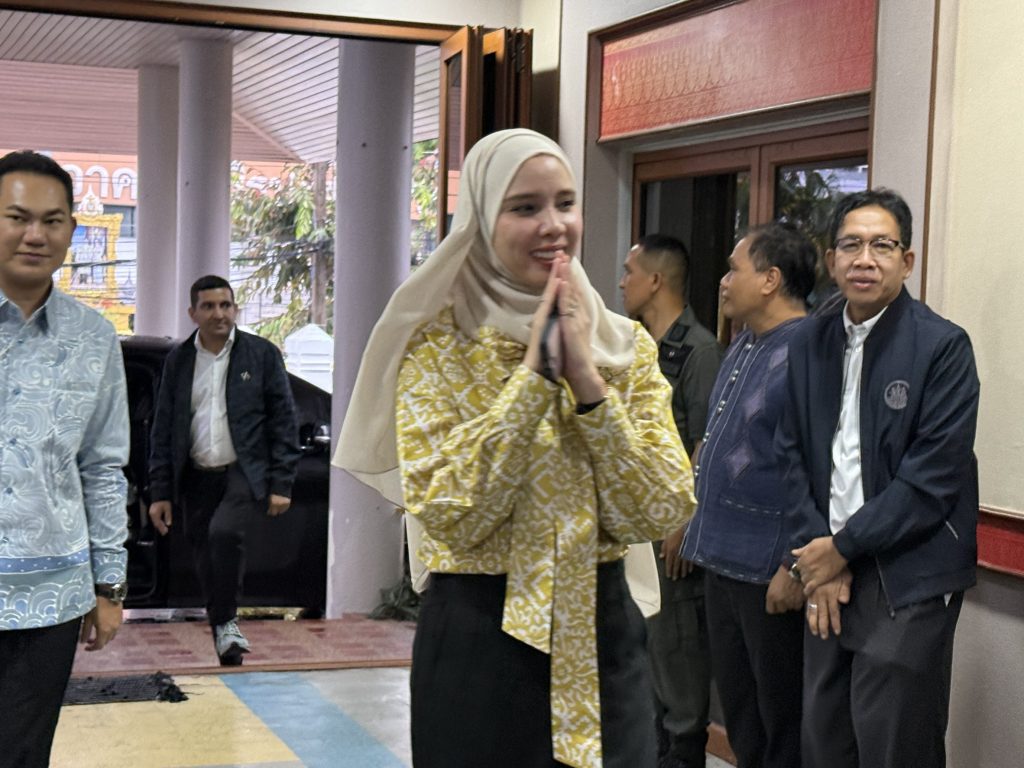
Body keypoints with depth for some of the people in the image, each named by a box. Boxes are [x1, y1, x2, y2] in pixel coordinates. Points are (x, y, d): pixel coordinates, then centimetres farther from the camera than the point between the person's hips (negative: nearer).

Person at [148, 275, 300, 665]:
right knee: (206, 560, 5)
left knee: (224, 532, -27)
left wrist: (281, 484, -6)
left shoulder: (262, 354, 1)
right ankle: (223, 635, 20)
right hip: (198, 476, 4)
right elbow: (163, 429, 9)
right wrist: (160, 492, 4)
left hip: (246, 471, -3)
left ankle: (226, 621, -9)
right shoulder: (178, 360, 8)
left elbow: (284, 421, 0)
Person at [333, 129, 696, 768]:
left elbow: (664, 515, -7)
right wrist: (535, 373, -19)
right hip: (478, 638, -3)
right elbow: (450, 514, -18)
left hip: (605, 633, 3)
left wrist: (589, 381, -15)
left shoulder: (628, 346, 3)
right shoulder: (437, 345, -6)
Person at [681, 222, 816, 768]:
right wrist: (698, 522, 19)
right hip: (724, 561, 9)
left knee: (782, 724, 4)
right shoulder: (742, 348, 13)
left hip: (771, 574, -9)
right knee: (739, 716, 18)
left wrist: (795, 567, -22)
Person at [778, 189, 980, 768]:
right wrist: (815, 553, -5)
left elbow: (934, 476, -14)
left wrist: (843, 547, -11)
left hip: (908, 585, -5)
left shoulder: (942, 346, -8)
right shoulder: (810, 345, 9)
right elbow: (792, 455, 7)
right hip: (829, 574, 5)